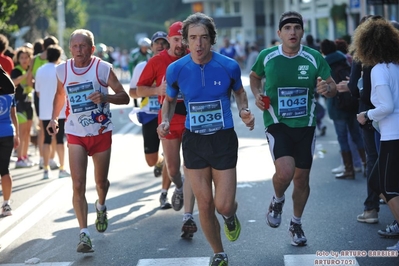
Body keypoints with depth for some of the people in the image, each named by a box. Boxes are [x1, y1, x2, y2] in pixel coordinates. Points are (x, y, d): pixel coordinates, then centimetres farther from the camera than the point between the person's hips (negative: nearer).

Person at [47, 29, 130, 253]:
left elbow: (124, 97, -9)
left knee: (101, 181, 14)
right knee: (78, 185, -11)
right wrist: (54, 118, 9)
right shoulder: (62, 70, -1)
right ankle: (84, 234, -9)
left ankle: (101, 207, 48)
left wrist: (105, 97, -27)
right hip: (76, 135, 1)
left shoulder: (103, 68, -10)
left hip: (101, 133, -1)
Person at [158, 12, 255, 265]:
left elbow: (240, 92, 10)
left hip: (224, 140, -1)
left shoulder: (229, 66, -11)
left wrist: (244, 111, -9)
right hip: (194, 140, 1)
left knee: (224, 205, -3)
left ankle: (231, 215, 37)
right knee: (205, 204, 7)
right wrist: (165, 121, -9)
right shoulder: (176, 69, -8)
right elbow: (170, 100, 10)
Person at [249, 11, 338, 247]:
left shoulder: (314, 57, -7)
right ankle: (277, 200, 12)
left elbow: (333, 89, -4)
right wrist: (257, 95, -4)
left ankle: (297, 224, 34)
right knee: (285, 172, -23)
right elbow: (254, 76, 15)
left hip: (305, 125, 2)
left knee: (301, 178, 11)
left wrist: (327, 88, -27)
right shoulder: (267, 57, -6)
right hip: (277, 124, -2)